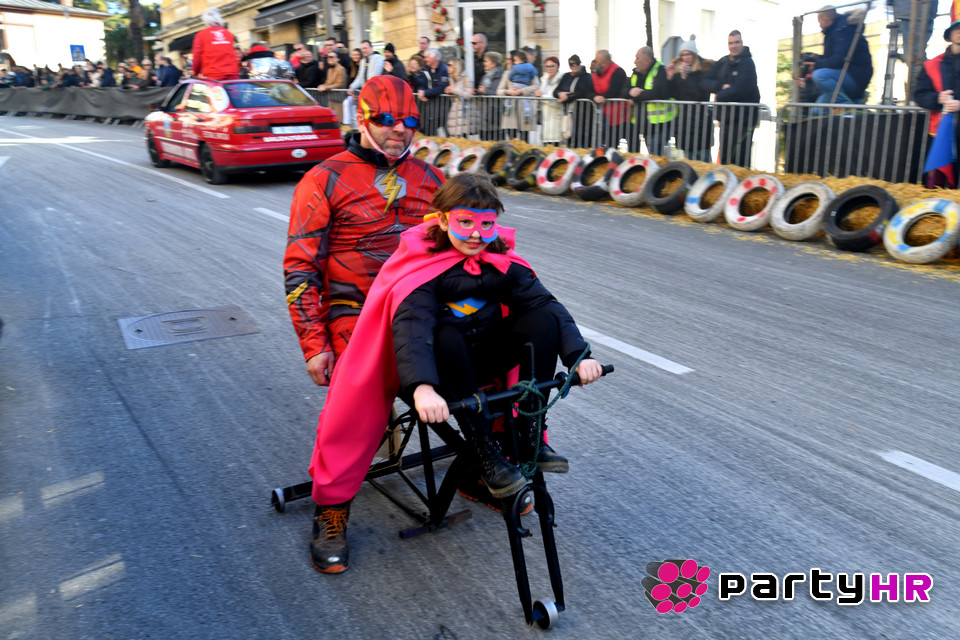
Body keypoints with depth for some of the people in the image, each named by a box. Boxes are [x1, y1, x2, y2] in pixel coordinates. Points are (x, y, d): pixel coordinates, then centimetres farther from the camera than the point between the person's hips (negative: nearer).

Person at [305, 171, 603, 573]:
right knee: (445, 333, -38)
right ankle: (487, 454, -29)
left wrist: (579, 355, -32)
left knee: (543, 318, -18)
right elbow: (411, 325, -35)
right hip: (434, 369, -4)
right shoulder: (423, 267, -18)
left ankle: (530, 437, -13)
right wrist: (422, 388, -54)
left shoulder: (501, 263, -3)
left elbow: (545, 302, -15)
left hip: (478, 360, 4)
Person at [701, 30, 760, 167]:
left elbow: (738, 91, -19)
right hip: (725, 119, 7)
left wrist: (719, 95, -6)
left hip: (744, 119, -6)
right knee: (724, 159, 11)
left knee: (740, 160, -7)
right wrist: (722, 86, -13)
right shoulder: (722, 62, 11)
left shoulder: (747, 63, -8)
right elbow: (704, 82, 3)